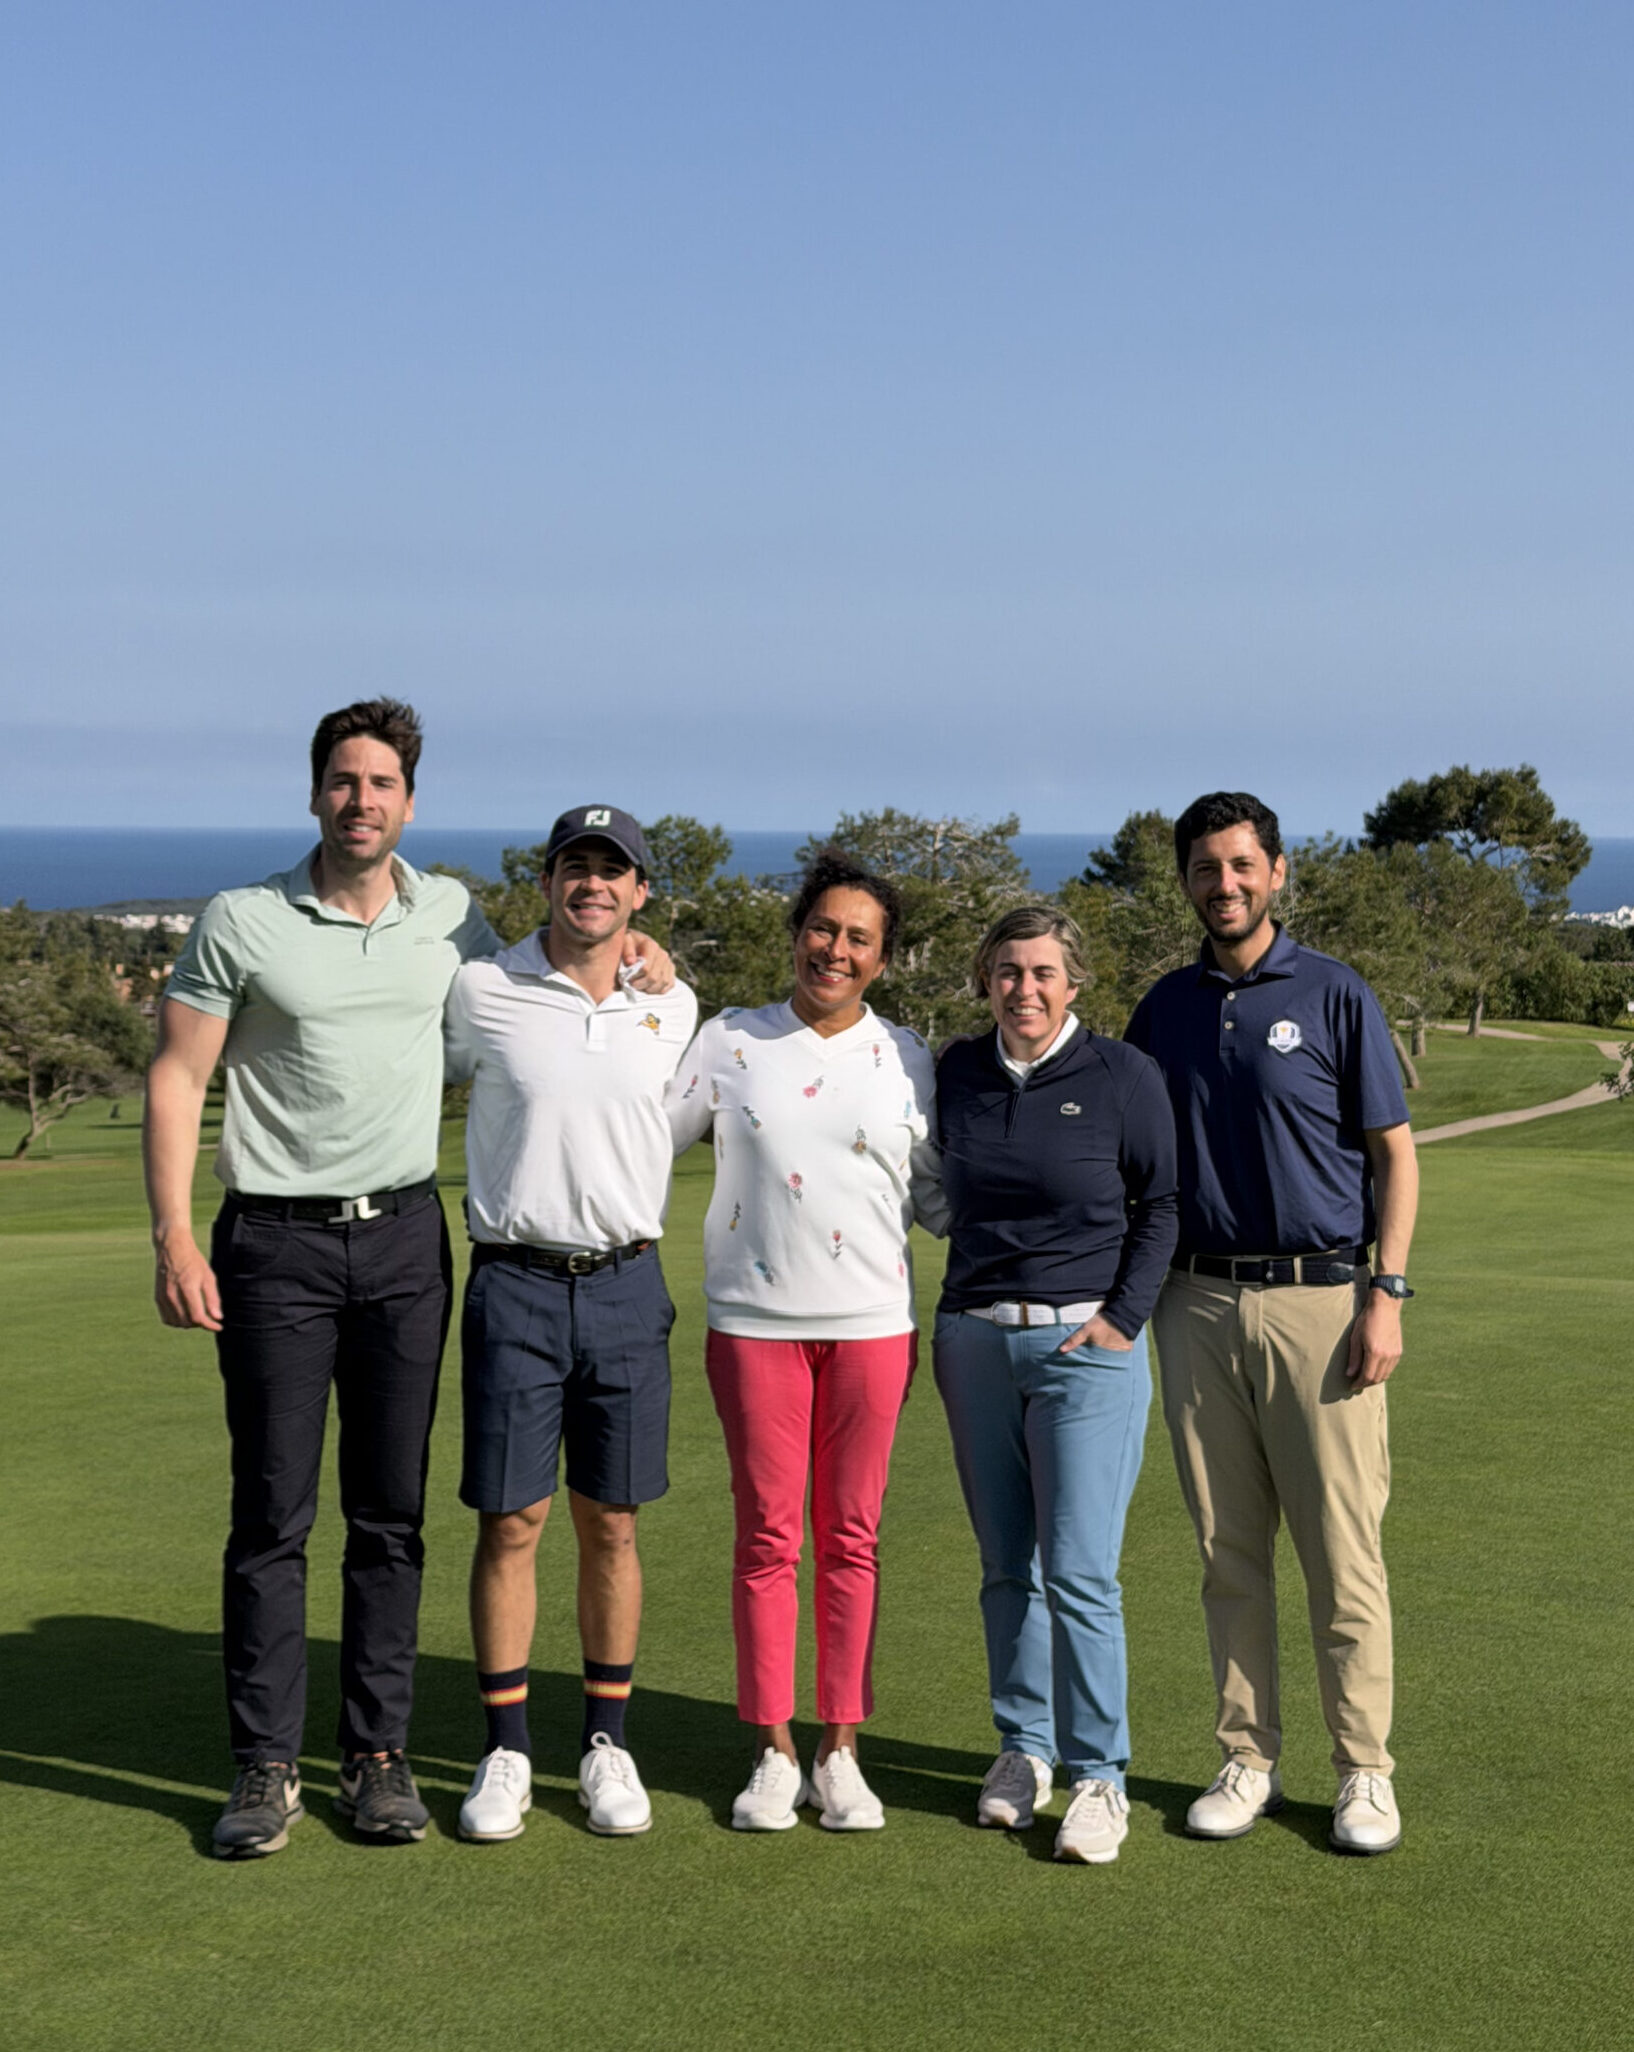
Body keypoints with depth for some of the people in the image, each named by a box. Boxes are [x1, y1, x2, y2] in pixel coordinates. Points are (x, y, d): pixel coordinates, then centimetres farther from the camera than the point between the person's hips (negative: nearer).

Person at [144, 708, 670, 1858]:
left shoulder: (451, 914, 8)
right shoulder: (242, 923, -3)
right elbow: (178, 1080, -2)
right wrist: (173, 1237, -10)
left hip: (406, 1241, 3)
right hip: (276, 1244, -3)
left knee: (392, 1512, 6)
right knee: (272, 1515, 0)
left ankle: (380, 1753, 15)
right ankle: (267, 1766, 9)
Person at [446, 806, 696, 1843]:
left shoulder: (674, 1009, 7)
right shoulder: (481, 993, -2)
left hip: (627, 1284, 2)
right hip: (515, 1283, -2)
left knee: (612, 1523, 8)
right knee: (510, 1523, 1)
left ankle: (609, 1742, 19)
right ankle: (507, 1749, 13)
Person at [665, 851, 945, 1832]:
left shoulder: (906, 1056, 8)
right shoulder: (728, 1043, 5)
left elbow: (937, 1186, 15)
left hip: (873, 1320, 1)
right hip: (755, 1319, -1)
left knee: (851, 1537, 5)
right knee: (768, 1537, 2)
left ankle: (841, 1752, 13)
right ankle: (774, 1753, 11)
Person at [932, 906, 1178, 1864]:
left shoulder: (1122, 1075, -4)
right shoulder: (957, 1073, 7)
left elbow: (1163, 1202, 0)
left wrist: (1125, 1315, -8)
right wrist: (950, 1323, 10)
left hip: (1086, 1344, -4)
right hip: (975, 1342, 4)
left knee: (1079, 1571, -7)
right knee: (1007, 1566, 10)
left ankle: (1099, 1777, 2)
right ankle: (1024, 1748, 22)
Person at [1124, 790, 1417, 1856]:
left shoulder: (1335, 995, 0)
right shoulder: (1165, 1008, 11)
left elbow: (1395, 1152, 0)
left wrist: (1387, 1295, -8)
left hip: (1318, 1299, -3)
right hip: (1198, 1302, 4)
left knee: (1342, 1551, -1)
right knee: (1229, 1555, 8)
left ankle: (1365, 1770, 9)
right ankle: (1249, 1760, 18)